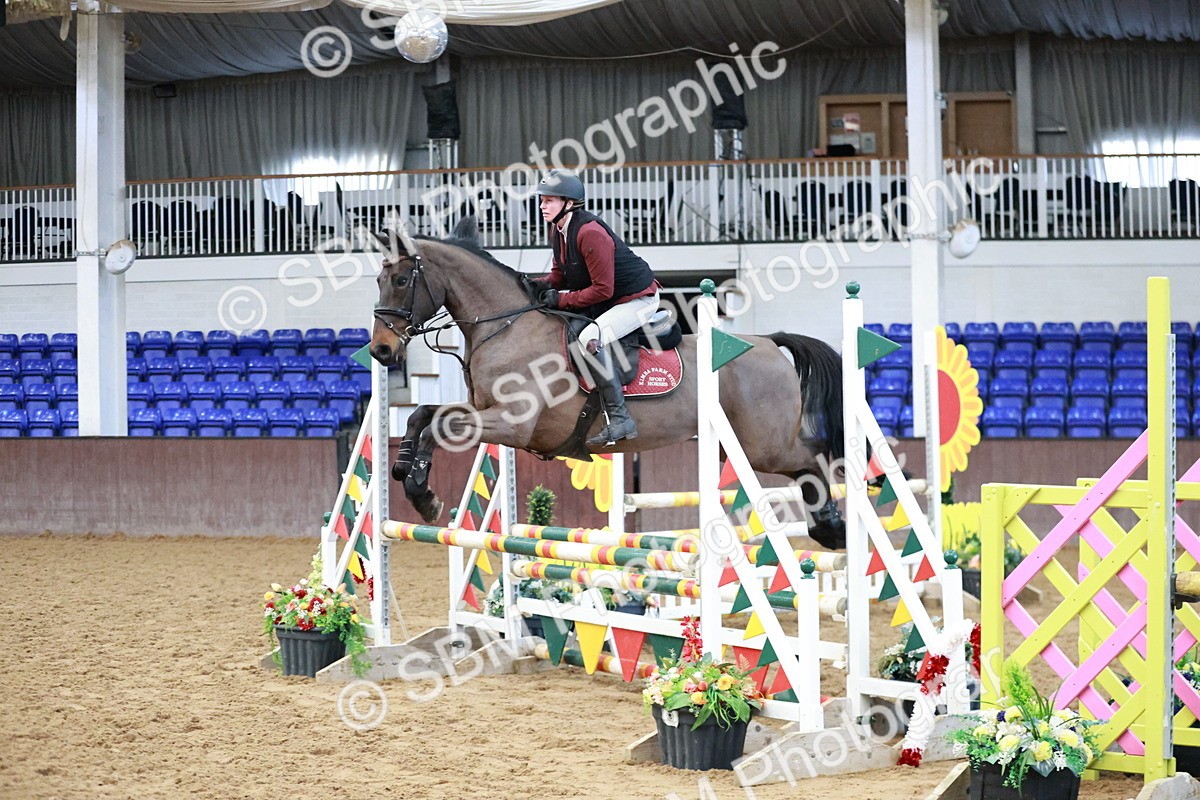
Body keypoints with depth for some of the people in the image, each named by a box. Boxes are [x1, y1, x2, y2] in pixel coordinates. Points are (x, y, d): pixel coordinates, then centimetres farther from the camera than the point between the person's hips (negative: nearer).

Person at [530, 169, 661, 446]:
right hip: (609, 299, 11)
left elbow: (602, 290, -27)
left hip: (638, 298, -11)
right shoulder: (558, 230, 1)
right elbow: (561, 273, 12)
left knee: (589, 338, -32)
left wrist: (561, 300, -25)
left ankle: (619, 419, -28)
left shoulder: (590, 233, -27)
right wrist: (542, 285, -9)